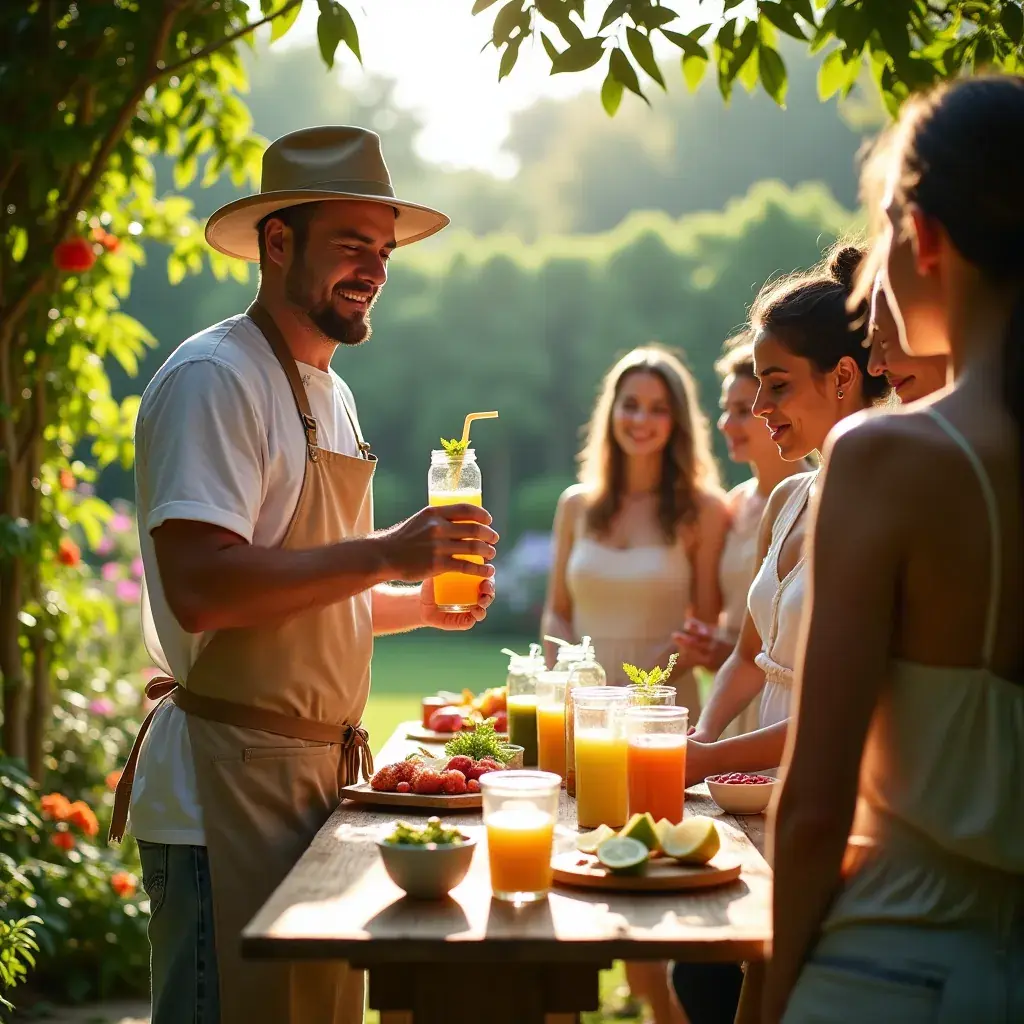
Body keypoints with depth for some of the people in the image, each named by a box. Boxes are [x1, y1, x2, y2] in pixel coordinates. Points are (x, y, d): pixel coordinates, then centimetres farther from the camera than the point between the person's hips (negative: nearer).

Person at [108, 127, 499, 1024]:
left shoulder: (331, 394, 18)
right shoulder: (214, 378, -12)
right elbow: (201, 589, -24)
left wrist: (420, 604, 10)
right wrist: (385, 554, -22)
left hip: (318, 775, 9)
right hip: (227, 788, -9)